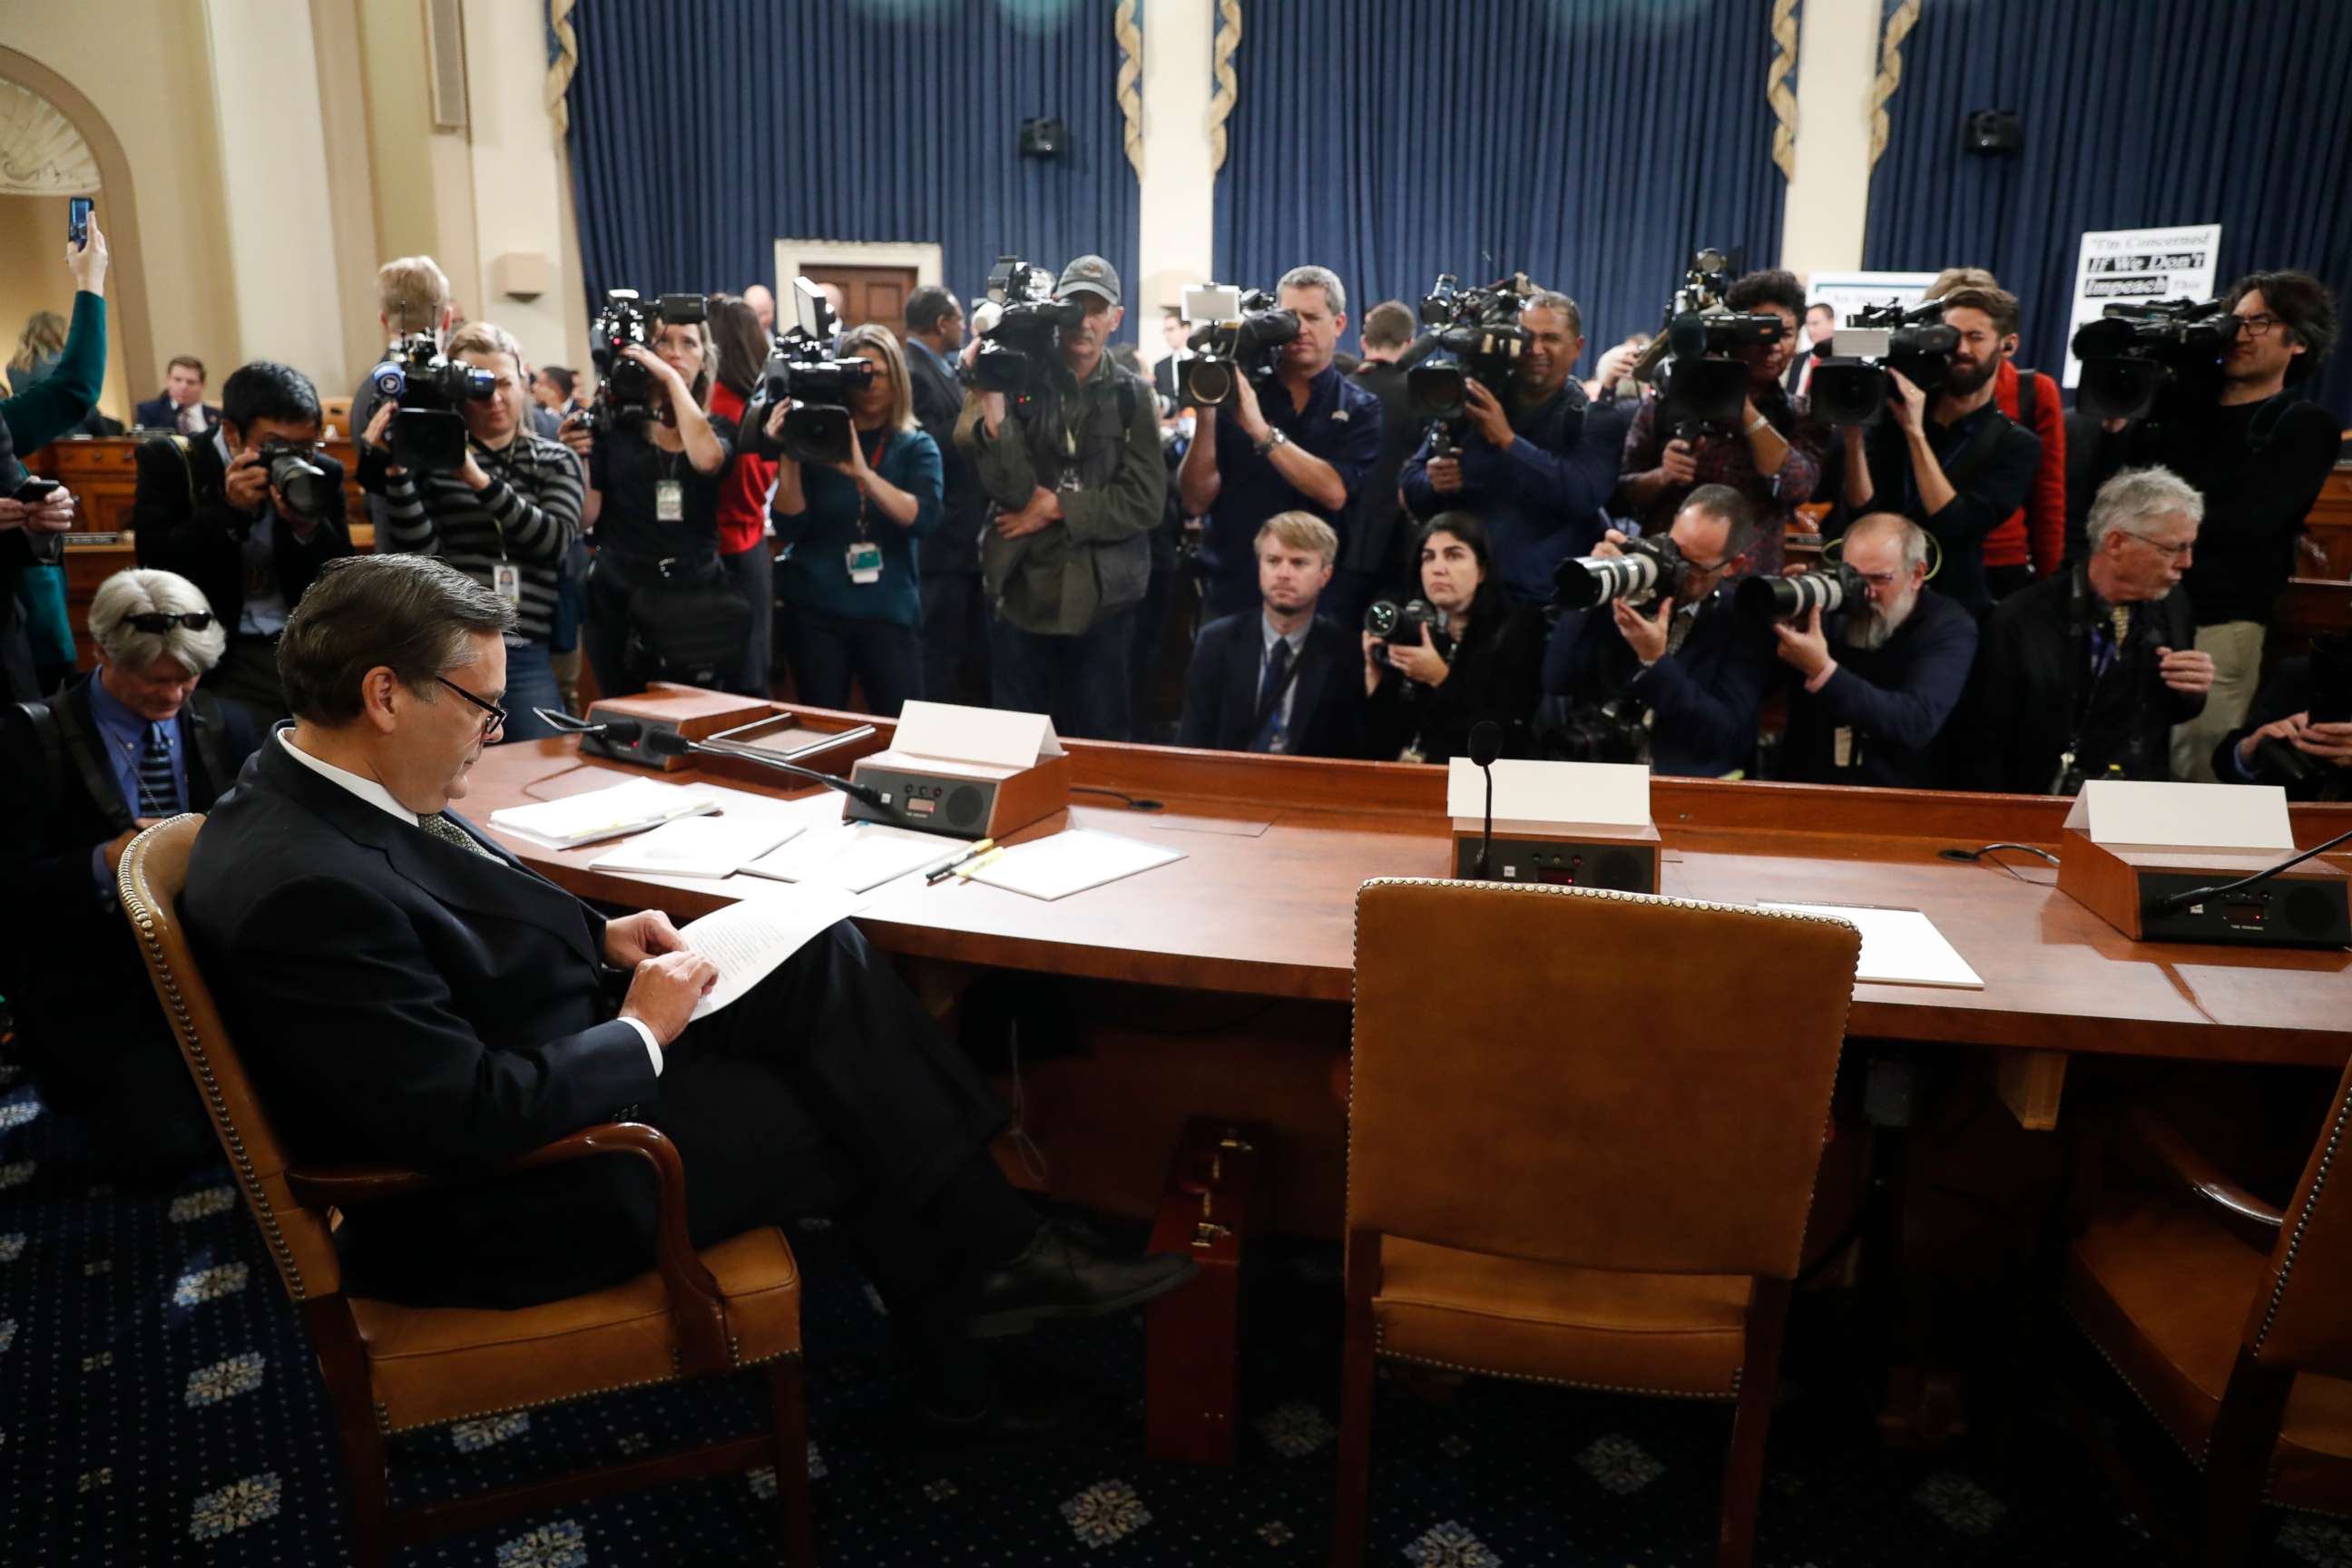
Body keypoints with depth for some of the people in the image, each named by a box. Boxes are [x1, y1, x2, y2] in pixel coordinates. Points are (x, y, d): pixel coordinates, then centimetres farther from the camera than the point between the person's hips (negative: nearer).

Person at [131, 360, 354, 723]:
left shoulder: (323, 473, 3)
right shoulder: (169, 462, -1)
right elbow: (155, 567, -11)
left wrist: (308, 528, -17)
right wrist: (229, 511, -21)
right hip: (217, 660, -3)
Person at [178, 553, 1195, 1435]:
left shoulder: (316, 792, -1)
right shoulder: (303, 889, -31)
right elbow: (479, 1118, -31)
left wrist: (599, 935, 1)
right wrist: (643, 1032, -17)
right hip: (496, 1201, -9)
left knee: (832, 960, -3)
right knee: (845, 1115, 0)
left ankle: (992, 1249, 3)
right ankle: (958, 1372, 26)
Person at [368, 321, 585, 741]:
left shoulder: (555, 461, 10)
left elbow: (557, 541, -7)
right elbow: (419, 553, -4)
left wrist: (477, 479, -14)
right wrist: (397, 470, -14)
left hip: (525, 658, 2)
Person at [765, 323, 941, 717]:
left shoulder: (915, 447, 3)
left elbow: (924, 519, -15)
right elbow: (789, 528, -3)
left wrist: (862, 472, -26)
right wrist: (789, 455, -14)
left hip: (889, 610, -1)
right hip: (816, 610, 1)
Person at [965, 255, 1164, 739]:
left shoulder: (1133, 395, 4)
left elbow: (1145, 502, -6)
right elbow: (1008, 488, -12)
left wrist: (1059, 508, -12)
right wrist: (993, 399, -21)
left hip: (1102, 596, 0)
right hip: (1023, 590, 0)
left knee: (1101, 744, 9)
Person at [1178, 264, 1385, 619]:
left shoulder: (1361, 410, 0)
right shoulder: (1235, 395, 1)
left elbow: (1335, 493, -17)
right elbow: (1196, 501, -6)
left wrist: (1261, 431, -22)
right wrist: (1206, 412, -17)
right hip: (1231, 591, 1)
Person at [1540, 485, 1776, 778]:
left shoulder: (1746, 621, -2)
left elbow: (1730, 738, -10)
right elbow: (1556, 683, -4)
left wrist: (1655, 662, -19)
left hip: (1687, 784, -1)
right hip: (1588, 770, 1)